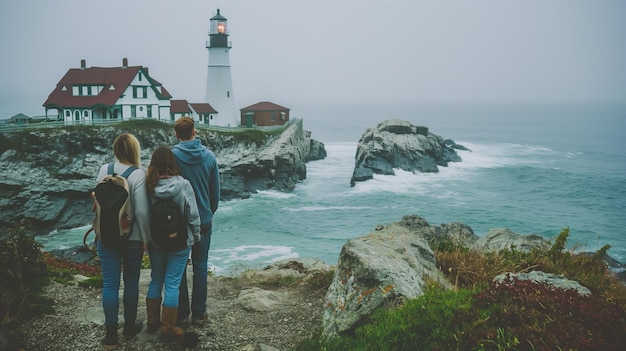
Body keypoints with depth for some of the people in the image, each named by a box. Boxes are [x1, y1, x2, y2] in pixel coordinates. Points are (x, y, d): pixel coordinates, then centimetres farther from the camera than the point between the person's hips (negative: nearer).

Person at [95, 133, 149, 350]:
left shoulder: (104, 170, -2)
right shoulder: (138, 175, -15)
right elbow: (141, 211, -17)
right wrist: (146, 238, -6)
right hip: (132, 238, -3)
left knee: (110, 283, 5)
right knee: (131, 281, 15)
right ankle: (130, 326, 28)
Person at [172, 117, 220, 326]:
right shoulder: (209, 156, -4)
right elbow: (215, 191, 4)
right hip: (204, 221, 2)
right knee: (200, 267, 10)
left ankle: (182, 313, 15)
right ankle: (199, 313, 15)